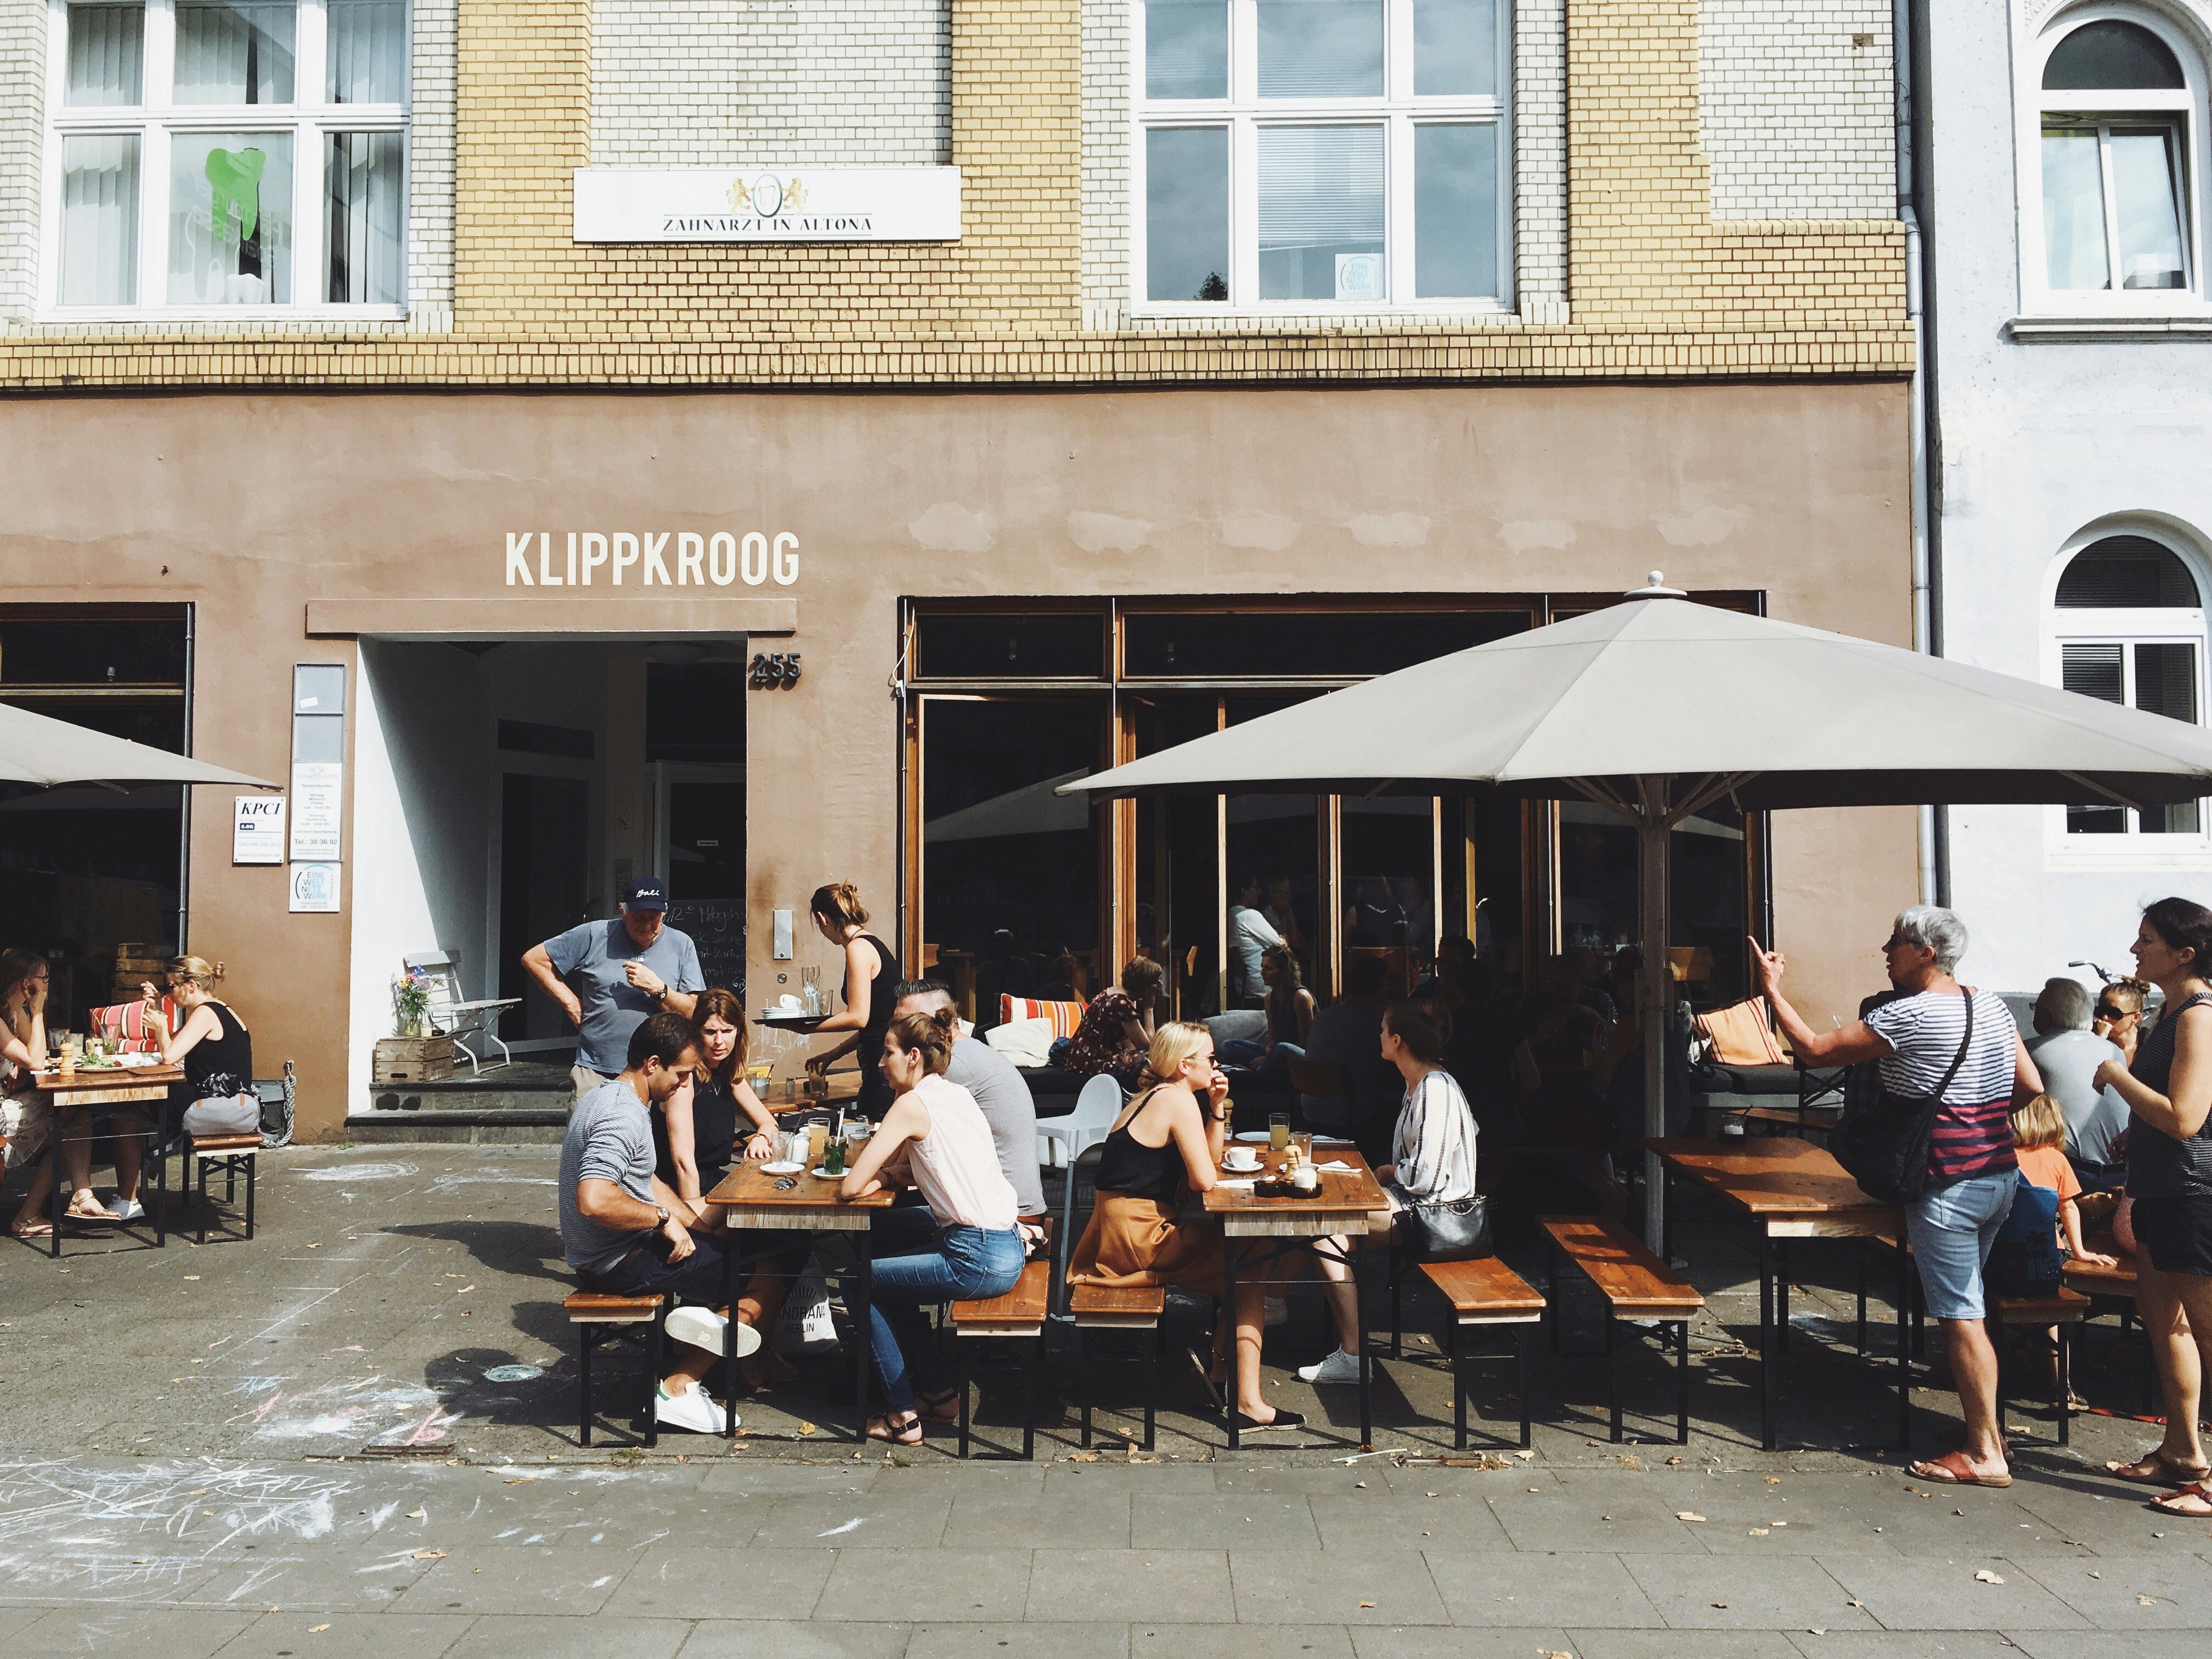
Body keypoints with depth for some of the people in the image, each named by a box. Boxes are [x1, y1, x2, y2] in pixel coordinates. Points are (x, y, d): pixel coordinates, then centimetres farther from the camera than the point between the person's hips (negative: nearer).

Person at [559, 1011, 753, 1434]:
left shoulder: (617, 1099, 10)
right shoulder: (623, 1117, -23)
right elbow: (594, 1200, -36)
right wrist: (665, 1219, -23)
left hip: (618, 1248, 10)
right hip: (616, 1262, -10)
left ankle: (701, 1314, -3)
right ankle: (678, 1388, -3)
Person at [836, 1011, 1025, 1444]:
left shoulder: (913, 1104, -11)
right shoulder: (956, 1093, 14)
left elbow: (851, 1187, -12)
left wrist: (878, 1177, 7)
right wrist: (889, 1168, 8)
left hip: (979, 1261, -9)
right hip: (1007, 1246, 9)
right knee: (891, 1274, 27)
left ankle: (902, 1415, 13)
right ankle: (938, 1391, 32)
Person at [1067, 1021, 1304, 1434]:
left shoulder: (1155, 1096, 17)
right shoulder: (1179, 1100, -13)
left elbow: (1211, 1160, 18)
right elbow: (1206, 1180, -16)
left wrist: (1217, 1107, 8)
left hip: (1120, 1227, 10)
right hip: (1136, 1237, -10)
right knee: (1249, 1267, -5)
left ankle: (1220, 1362, 24)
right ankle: (1247, 1403, -5)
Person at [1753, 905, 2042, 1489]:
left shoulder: (1908, 1015, -16)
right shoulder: (1992, 1005, 8)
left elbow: (1814, 1050, -12)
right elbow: (2031, 1088, 10)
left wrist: (1772, 991, -3)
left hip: (1947, 1184, -9)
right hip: (2001, 1175, 9)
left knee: (1961, 1317, -1)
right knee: (1966, 1306, 19)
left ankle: (1985, 1454, 5)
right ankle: (1987, 1428, 25)